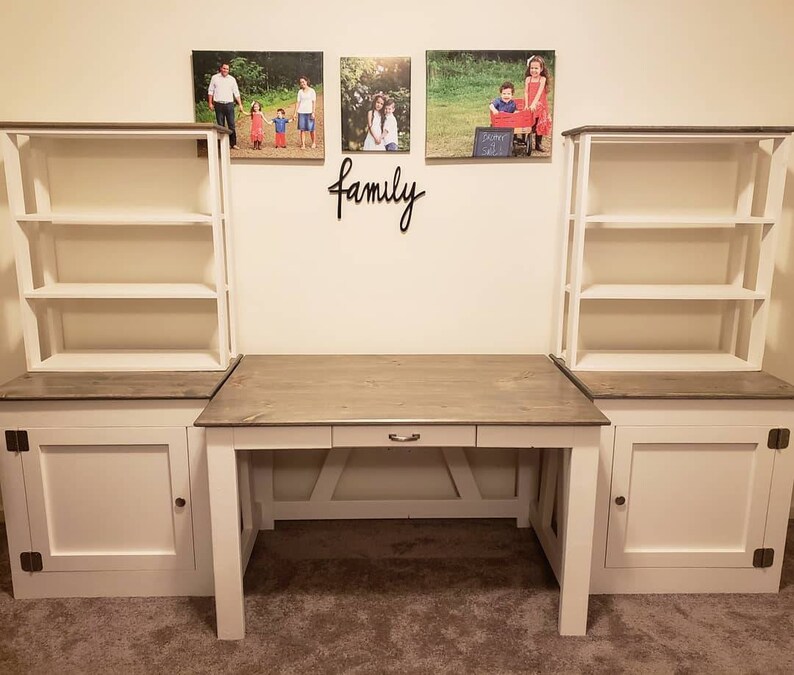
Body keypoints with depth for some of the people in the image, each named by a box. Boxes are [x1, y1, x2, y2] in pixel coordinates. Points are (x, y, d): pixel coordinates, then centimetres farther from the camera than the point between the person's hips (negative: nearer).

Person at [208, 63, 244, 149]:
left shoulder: (232, 79, 8)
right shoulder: (214, 78, 5)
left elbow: (236, 93, 9)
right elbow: (210, 91, 7)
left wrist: (240, 105, 3)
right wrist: (210, 103, 0)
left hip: (229, 104, 1)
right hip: (219, 104, -1)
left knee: (231, 125, -1)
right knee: (221, 125, 2)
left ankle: (233, 144, 4)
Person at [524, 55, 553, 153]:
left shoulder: (542, 79, -4)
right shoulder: (528, 79, 2)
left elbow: (539, 93, -15)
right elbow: (526, 93, -3)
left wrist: (534, 104, -26)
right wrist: (526, 105, -14)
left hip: (540, 105, 0)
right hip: (530, 105, 0)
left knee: (540, 124, 4)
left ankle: (538, 144, 13)